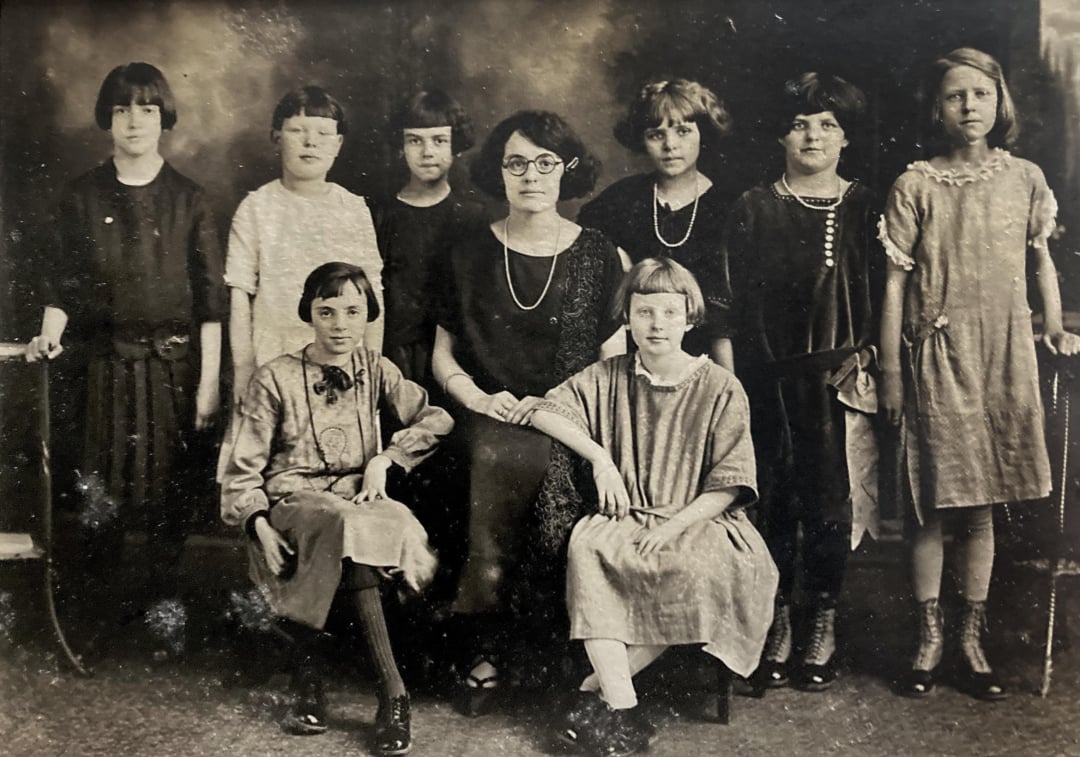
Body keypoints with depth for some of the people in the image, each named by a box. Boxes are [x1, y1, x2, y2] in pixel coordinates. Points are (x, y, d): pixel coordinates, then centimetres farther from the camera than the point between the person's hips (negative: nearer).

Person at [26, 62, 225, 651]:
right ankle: (101, 617, 15)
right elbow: (61, 283, 7)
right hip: (108, 364, 1)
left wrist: (209, 380, -4)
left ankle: (164, 614, 16)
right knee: (104, 495, 2)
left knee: (172, 493, 3)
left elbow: (210, 298, 1)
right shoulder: (83, 198, 6)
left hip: (175, 364, 0)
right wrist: (49, 335, -13)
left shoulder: (188, 199, 3)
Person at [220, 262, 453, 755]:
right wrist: (259, 525, -15)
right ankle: (391, 692, -32)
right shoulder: (275, 379, 0)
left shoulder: (374, 369, 9)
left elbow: (436, 418, 3)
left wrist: (384, 460, -10)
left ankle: (308, 669, -24)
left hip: (356, 495, 2)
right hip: (292, 498, -2)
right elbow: (243, 468, 1)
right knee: (345, 526, -36)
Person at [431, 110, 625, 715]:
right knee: (498, 457, -28)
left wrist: (554, 404, -9)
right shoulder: (472, 255, 11)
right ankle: (487, 650, -11)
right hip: (492, 419, 1)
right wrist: (478, 397, -4)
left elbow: (615, 362, 5)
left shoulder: (598, 255, 8)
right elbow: (443, 355, 14)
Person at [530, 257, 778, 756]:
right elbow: (544, 413, 9)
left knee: (700, 568, -36)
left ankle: (595, 692, -26)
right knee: (586, 544, -32)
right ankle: (621, 708, -32)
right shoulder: (609, 378, 10)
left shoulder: (720, 388, 0)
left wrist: (673, 526, -18)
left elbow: (728, 485, -4)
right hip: (625, 519, 2)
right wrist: (600, 457, -4)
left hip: (696, 520, -2)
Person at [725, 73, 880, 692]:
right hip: (775, 378, 0)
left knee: (830, 500, 0)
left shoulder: (865, 208, 10)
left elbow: (881, 294, 8)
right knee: (777, 497, 1)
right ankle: (778, 623, 14)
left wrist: (864, 357, -4)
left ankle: (825, 625, 15)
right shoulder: (755, 209, 6)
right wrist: (756, 374, -5)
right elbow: (738, 299, 2)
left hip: (841, 374, 1)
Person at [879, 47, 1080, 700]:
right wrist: (890, 372, -3)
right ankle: (930, 639, 13)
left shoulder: (1024, 178, 7)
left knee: (982, 507, 7)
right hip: (937, 353, -2)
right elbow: (896, 280, -1)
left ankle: (973, 640, 17)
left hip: (1005, 353, 2)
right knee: (934, 506, 1)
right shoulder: (915, 186, -1)